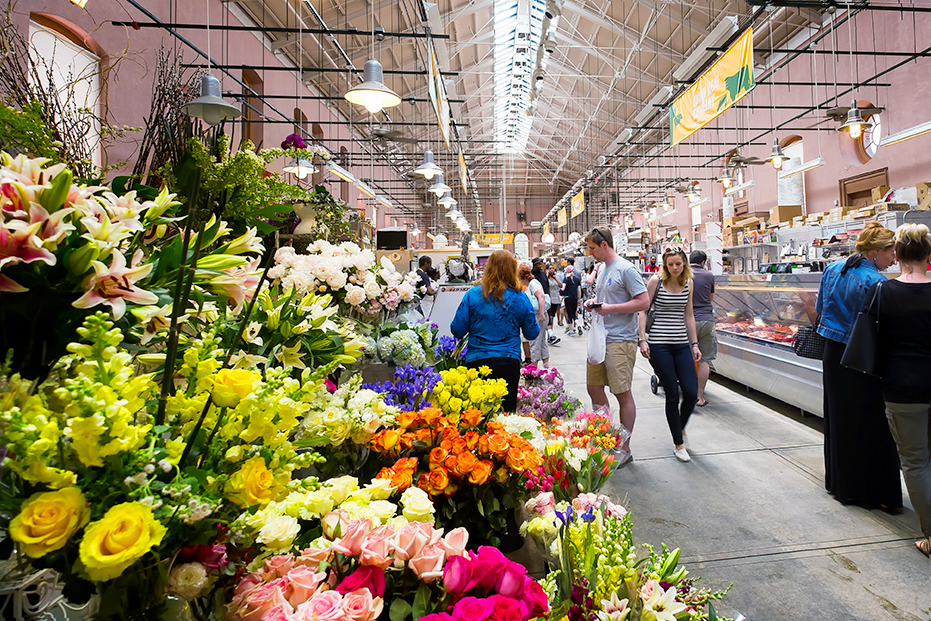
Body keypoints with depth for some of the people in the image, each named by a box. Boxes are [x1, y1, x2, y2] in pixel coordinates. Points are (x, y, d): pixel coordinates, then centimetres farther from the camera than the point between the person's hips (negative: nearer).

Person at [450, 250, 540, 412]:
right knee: (507, 412, 10)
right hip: (509, 362, 1)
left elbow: (457, 330, 0)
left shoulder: (472, 295, -3)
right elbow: (532, 333, 9)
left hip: (477, 361, 0)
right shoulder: (520, 298, 0)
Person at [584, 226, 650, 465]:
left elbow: (644, 302, -17)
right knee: (594, 387, 13)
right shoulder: (602, 270, 15)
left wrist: (610, 308, -18)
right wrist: (593, 301, 6)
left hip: (620, 340, -9)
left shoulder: (626, 269, -12)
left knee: (623, 394, 0)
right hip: (599, 339, 9)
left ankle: (624, 449, 12)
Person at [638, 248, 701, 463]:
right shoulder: (656, 281, -4)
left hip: (682, 344, 4)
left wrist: (695, 344, 12)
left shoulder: (688, 283, 9)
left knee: (691, 392, -3)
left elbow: (689, 315, 15)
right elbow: (642, 310, -3)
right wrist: (642, 340, -10)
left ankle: (680, 427, 30)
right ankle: (678, 444, 17)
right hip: (659, 345, -4)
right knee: (672, 394, 0)